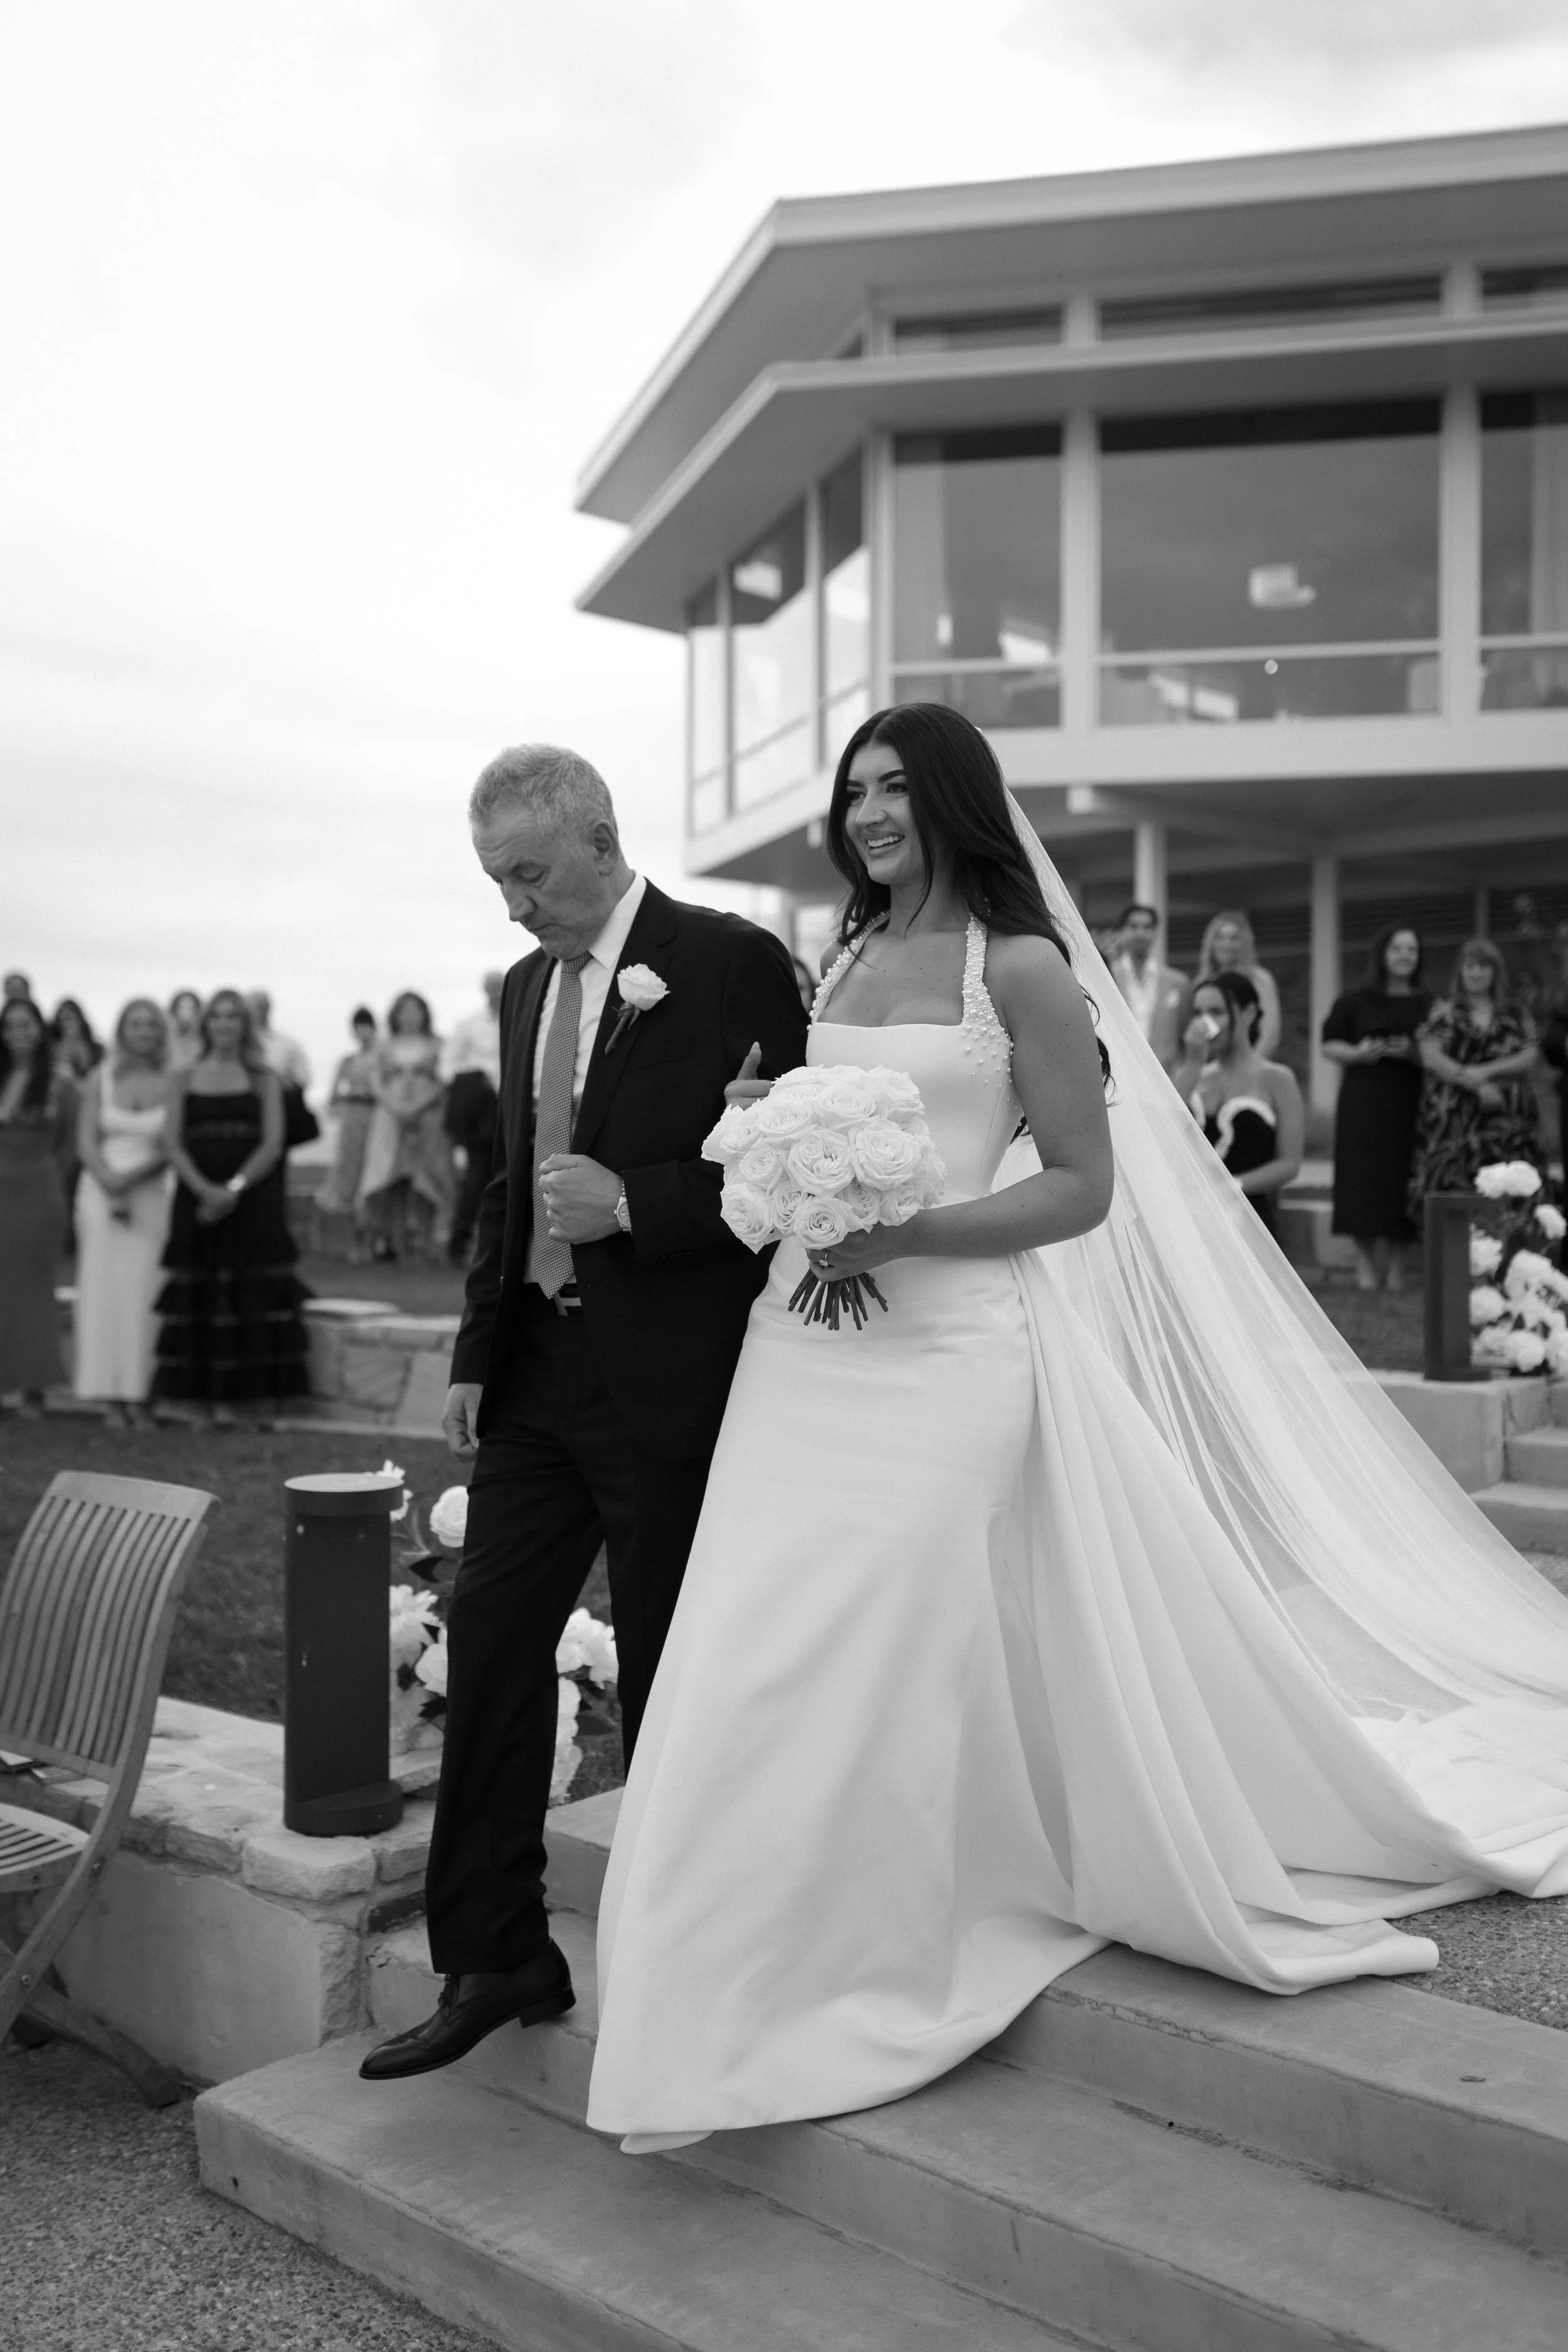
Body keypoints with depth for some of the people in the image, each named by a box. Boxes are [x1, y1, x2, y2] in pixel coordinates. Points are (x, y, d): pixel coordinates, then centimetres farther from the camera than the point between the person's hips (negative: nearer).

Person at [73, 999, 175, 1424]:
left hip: (152, 1195, -1)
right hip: (101, 1193, 1)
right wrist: (111, 1185, -12)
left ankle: (138, 1392, 2)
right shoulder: (101, 1078, 5)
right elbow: (85, 1144, 1)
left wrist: (132, 1178, -13)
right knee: (103, 1290, -2)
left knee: (143, 1290, -3)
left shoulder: (172, 1082, 1)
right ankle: (110, 1394, 2)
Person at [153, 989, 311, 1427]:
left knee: (254, 1291, -3)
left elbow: (272, 1144, -2)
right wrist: (204, 1188, -15)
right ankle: (212, 1392, 3)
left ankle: (256, 1386, 0)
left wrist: (234, 1188, -15)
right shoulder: (185, 1079, 11)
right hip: (199, 1199, 1)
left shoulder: (264, 1080, 8)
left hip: (254, 1199, -1)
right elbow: (172, 1142, 2)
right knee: (203, 1292, 0)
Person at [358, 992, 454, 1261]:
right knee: (386, 1175, -10)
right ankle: (384, 1240, -10)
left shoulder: (435, 1045, 11)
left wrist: (419, 1106, -10)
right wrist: (395, 1105, -8)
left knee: (422, 1178, -8)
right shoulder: (385, 1047, 15)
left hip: (426, 1115, -1)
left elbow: (442, 1082, 3)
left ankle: (420, 1240, -7)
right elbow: (376, 1082, 9)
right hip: (390, 1115, 1)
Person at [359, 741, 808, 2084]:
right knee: (488, 1645, 6)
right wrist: (477, 1353, 13)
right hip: (538, 1370, 7)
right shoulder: (527, 986, 14)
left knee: (667, 1673, 5)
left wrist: (632, 1202, -20)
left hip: (671, 1380, -6)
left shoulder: (731, 963, -8)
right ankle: (494, 1960, 20)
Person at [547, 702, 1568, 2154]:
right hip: (804, 1352, 6)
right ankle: (745, 1992, 23)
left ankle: (884, 1976, 19)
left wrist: (906, 1233, -17)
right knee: (766, 1668, 5)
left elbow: (1083, 1185, -7)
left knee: (899, 1667, 0)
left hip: (942, 1353, -6)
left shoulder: (1019, 966, -4)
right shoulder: (841, 960, 15)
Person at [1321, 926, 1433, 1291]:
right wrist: (1355, 1053, -13)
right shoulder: (1355, 1000, 5)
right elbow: (1330, 1045, 6)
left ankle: (1395, 1262, 7)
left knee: (1400, 1179, -2)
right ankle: (1365, 1261, 3)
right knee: (1363, 1178, -5)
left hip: (1408, 1102, 1)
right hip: (1363, 1101, -1)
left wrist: (1413, 1053, -11)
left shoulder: (1427, 1003, 9)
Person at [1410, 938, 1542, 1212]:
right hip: (1454, 1115, -2)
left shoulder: (1515, 1014, 13)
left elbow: (1530, 1057, 5)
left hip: (1506, 1116, 2)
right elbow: (1431, 1057, -4)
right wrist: (1475, 1086, -12)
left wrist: (1487, 1071, -10)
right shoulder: (1444, 1011, 7)